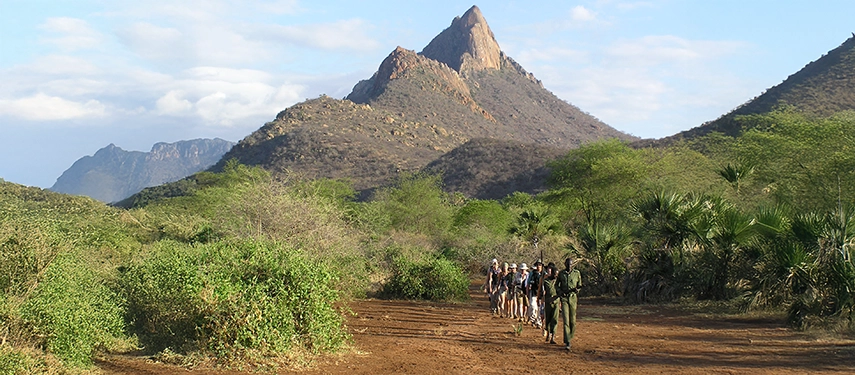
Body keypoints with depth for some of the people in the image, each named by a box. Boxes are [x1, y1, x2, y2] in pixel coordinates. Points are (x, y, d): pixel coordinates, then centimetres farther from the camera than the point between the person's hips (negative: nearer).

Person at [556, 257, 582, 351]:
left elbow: (579, 285, 11)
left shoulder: (577, 273, 4)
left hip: (573, 298, 1)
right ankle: (567, 343, -14)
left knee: (572, 321, 5)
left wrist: (576, 289, -11)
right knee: (566, 320, -10)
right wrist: (560, 292, -4)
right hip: (564, 298, -1)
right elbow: (556, 285, 15)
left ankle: (569, 338, 28)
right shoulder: (561, 273, 5)